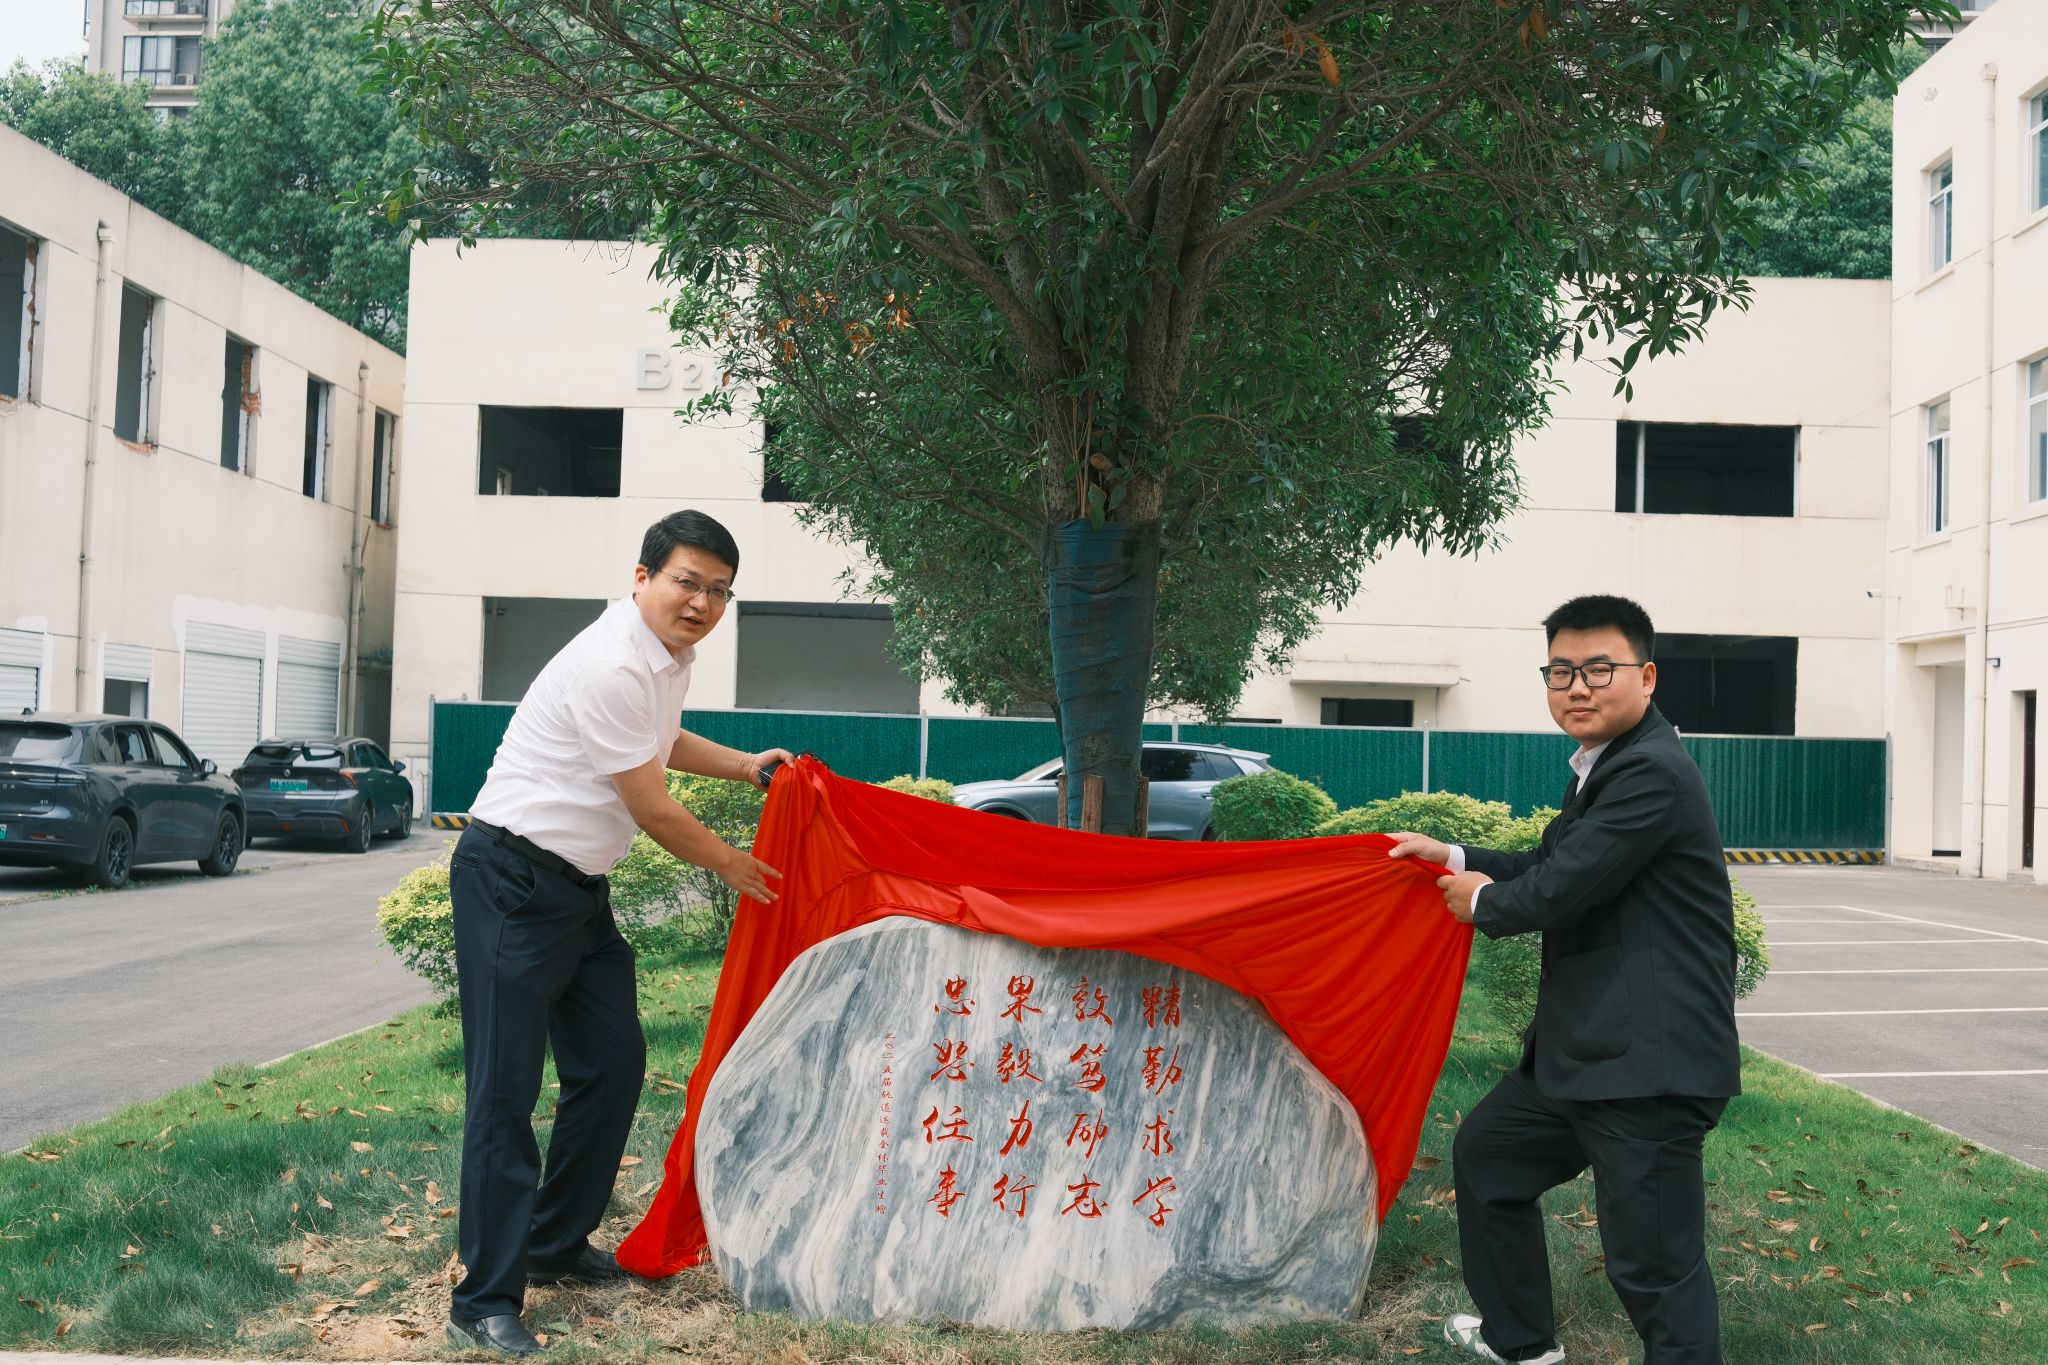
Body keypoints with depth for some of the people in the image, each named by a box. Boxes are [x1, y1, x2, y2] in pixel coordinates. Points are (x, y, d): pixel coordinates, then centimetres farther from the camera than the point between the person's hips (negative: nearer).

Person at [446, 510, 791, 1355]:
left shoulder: (672, 657, 9)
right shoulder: (614, 666, -23)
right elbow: (653, 813, -16)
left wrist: (744, 766, 26)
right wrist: (729, 864, 0)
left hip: (580, 887, 10)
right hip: (513, 880, -10)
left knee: (613, 1062, 12)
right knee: (506, 1087, -10)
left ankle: (557, 1246, 27)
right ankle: (486, 1303, -5)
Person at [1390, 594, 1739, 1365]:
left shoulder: (1652, 773, -19)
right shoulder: (1605, 766, 14)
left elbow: (1559, 890, -21)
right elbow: (1555, 861, 26)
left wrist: (1482, 902, -1)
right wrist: (1453, 858, 22)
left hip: (1648, 1062, -11)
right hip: (1584, 1049, 11)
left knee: (1653, 1265, -9)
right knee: (1483, 1154, 26)